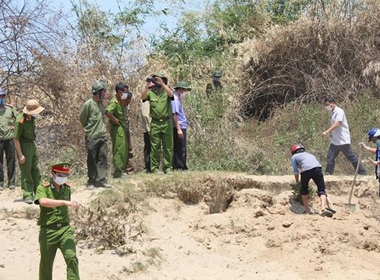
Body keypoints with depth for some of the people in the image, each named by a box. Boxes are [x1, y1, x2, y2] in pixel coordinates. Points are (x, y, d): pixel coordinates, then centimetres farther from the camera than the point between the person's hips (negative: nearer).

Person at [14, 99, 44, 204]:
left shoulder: (32, 118, 1)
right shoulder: (20, 121, -24)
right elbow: (16, 139, -21)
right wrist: (20, 155, -23)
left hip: (32, 145, 8)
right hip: (23, 146, -8)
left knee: (35, 170, 13)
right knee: (26, 172, -4)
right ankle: (27, 196, 2)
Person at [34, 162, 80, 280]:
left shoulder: (67, 188, 9)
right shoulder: (43, 188, -7)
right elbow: (43, 202, -30)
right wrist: (65, 202, -36)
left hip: (65, 229, 3)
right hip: (48, 231, -3)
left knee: (72, 258, -14)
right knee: (46, 263, 10)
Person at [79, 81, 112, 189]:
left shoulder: (101, 103, 7)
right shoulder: (88, 104, -14)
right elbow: (82, 119, -4)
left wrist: (102, 128, 11)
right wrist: (89, 129, 7)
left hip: (103, 136, 6)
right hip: (92, 137, -6)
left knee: (102, 158, 6)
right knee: (92, 160, 4)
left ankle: (101, 179, 13)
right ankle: (91, 181, 15)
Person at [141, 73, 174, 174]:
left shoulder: (167, 92, 6)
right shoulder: (151, 92, 8)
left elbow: (171, 94, -16)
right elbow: (143, 97, -9)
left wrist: (162, 84, -23)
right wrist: (147, 85, -18)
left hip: (167, 123, 0)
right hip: (155, 123, 0)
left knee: (168, 147, 2)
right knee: (155, 147, 1)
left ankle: (168, 167, 7)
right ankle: (154, 168, 3)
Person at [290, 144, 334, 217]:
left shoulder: (294, 157, 28)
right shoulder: (309, 154, 40)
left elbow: (296, 171, 25)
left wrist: (297, 182, 39)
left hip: (306, 170, -2)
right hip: (317, 167, 2)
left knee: (304, 189, 21)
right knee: (321, 189, 3)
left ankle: (307, 210, 19)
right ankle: (324, 208, -18)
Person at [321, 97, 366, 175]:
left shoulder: (339, 112, -14)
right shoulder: (333, 112, 14)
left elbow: (337, 124, -28)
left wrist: (327, 132, -36)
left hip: (343, 141, -9)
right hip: (335, 141, 9)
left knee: (351, 157, -2)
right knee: (330, 157, 5)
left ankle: (362, 172, 8)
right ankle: (328, 174, 11)